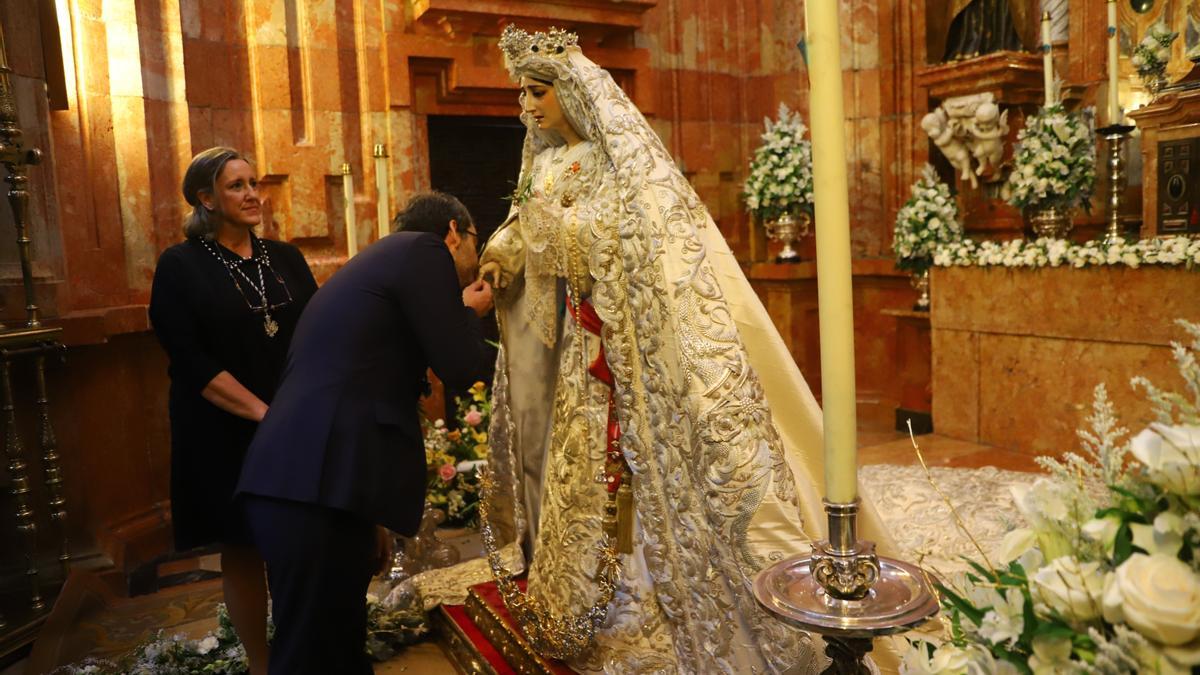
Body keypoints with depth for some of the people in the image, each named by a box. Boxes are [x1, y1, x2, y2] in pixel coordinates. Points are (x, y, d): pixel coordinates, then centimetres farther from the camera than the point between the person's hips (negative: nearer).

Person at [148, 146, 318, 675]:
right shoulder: (180, 267, -4)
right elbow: (191, 362, -11)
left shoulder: (285, 258, 8)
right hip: (226, 436, -3)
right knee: (243, 549, 8)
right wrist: (261, 412, -18)